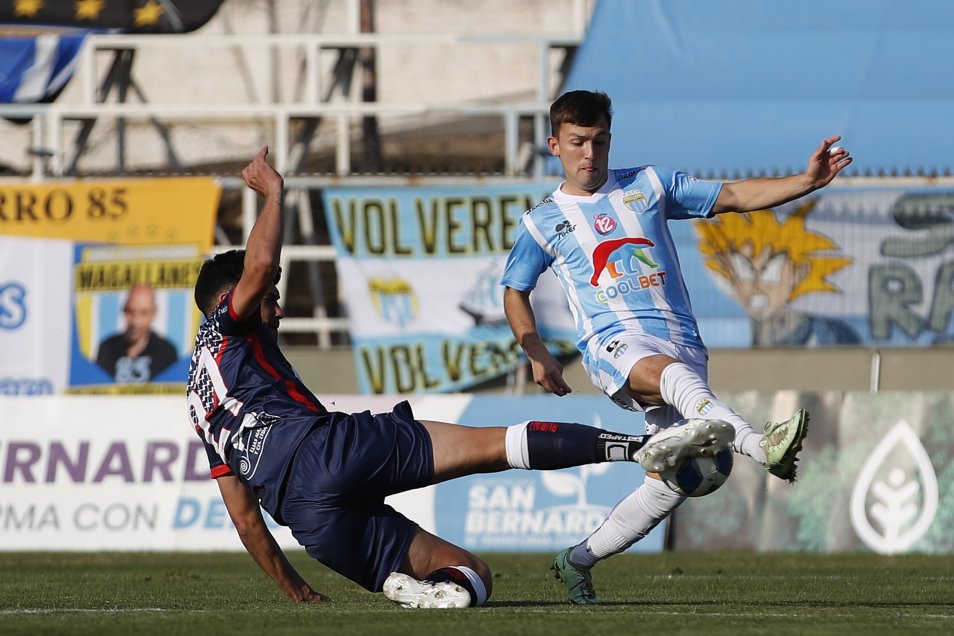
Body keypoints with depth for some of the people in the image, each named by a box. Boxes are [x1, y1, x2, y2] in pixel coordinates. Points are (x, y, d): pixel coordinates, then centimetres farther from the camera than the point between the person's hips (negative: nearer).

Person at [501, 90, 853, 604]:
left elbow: (735, 197, 11)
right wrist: (537, 355, 10)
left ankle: (578, 561, 10)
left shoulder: (648, 185, 15)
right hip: (614, 344, -3)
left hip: (682, 343, 3)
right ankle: (762, 446, -64)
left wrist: (807, 182, -3)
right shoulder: (543, 223, 13)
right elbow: (514, 292, 24)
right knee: (675, 375, -38)